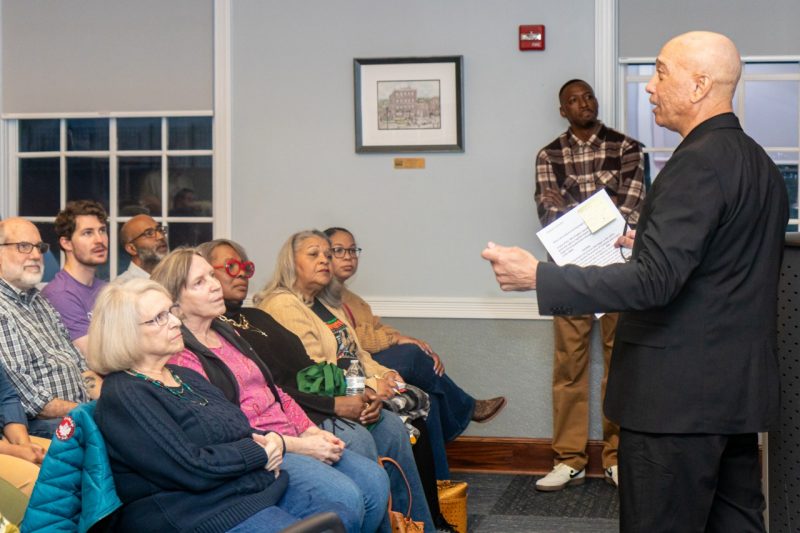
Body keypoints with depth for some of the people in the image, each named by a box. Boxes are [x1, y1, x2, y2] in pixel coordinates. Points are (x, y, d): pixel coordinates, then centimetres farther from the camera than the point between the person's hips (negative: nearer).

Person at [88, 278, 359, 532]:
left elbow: (241, 431, 20)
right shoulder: (122, 398, -13)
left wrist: (271, 440, -4)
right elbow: (192, 468, -20)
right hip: (203, 511, -9)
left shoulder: (185, 376, 17)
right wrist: (260, 453, -9)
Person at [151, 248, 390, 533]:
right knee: (345, 497, -25)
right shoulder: (179, 356, -10)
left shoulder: (227, 334, 18)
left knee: (375, 480, -8)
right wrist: (297, 446, -17)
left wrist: (312, 432, 3)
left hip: (293, 438, 9)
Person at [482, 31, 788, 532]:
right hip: (741, 389, 10)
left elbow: (655, 280, -26)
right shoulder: (760, 162, 12)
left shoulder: (699, 161, -18)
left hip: (678, 394, -10)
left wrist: (537, 276, -24)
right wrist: (652, 243, 21)